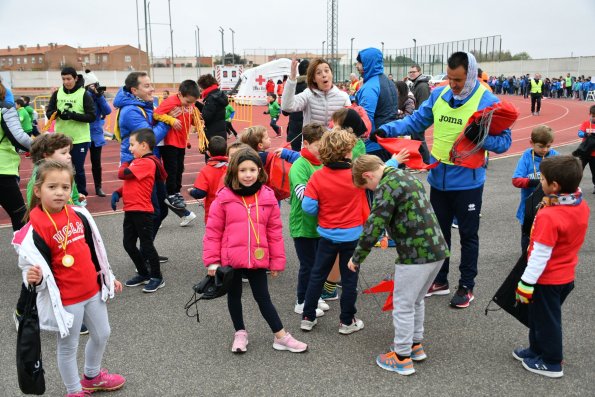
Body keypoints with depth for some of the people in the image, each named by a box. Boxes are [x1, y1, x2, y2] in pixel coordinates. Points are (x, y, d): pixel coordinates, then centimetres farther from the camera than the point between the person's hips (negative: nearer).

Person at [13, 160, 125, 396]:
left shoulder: (79, 215, -1)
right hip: (65, 298, -7)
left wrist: (109, 277, 17)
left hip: (93, 290, 7)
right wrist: (36, 278, -39)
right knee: (68, 346, 12)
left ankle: (92, 376, 47)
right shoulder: (36, 227, -21)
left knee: (102, 334, 22)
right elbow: (38, 266, -17)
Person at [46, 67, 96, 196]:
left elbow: (92, 116, -11)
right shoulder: (57, 94, 5)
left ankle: (81, 196, 18)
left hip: (80, 139, -3)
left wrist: (73, 115, -23)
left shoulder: (84, 95, -6)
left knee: (78, 169, 3)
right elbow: (48, 113, 5)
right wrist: (57, 113, -18)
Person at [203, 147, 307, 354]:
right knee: (234, 296, 17)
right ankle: (240, 333, 36)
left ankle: (281, 337, 21)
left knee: (263, 297, 10)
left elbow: (275, 232, 2)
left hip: (258, 259, 1)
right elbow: (213, 231, -4)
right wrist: (212, 261, -6)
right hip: (230, 258, 0)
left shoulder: (268, 197, -4)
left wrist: (277, 261, 3)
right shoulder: (224, 198, -9)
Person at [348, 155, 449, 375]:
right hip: (436, 249, 9)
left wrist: (356, 258, -4)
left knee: (403, 306, 5)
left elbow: (373, 226, -15)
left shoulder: (386, 187, -12)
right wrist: (393, 236, 30)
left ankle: (402, 359, 16)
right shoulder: (406, 176, 16)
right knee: (416, 301, 24)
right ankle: (415, 346, 37)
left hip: (416, 254, -9)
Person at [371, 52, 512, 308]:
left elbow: (504, 141, -14)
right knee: (439, 231, 17)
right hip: (439, 178, 5)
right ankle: (439, 281, 33)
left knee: (468, 235, 10)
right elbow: (416, 121, 3)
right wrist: (387, 129, -10)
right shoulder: (439, 95, -1)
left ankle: (466, 286, 25)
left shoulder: (488, 102, -15)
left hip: (467, 181, -5)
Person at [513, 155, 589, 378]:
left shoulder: (548, 217, -31)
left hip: (547, 280, -8)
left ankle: (551, 363, 27)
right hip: (567, 276, 8)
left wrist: (526, 283, -19)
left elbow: (540, 254, -27)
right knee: (543, 316, 25)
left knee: (546, 320, 11)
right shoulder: (582, 206, -6)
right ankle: (538, 350, 41)